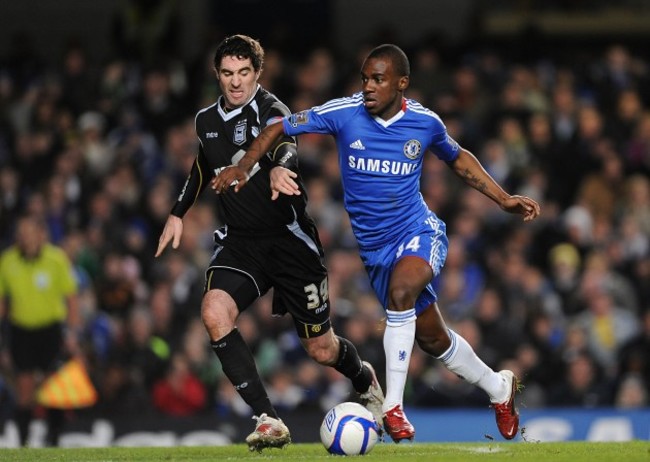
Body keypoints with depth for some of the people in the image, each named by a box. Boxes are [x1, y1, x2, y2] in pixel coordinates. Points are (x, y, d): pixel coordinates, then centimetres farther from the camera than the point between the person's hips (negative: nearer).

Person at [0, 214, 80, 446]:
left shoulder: (57, 259, -8)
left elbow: (71, 298, -3)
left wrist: (72, 333, -8)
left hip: (51, 329, -1)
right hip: (21, 329, 1)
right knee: (24, 391, -3)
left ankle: (53, 440, 5)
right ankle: (23, 442, 4)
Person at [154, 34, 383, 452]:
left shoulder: (269, 109, -14)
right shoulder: (206, 121, 6)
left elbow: (285, 144, -38)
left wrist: (280, 166, -60)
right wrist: (179, 213, 24)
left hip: (288, 238, -5)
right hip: (240, 241, 5)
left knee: (321, 349, 3)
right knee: (214, 312, -25)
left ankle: (365, 380, 42)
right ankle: (269, 421, -23)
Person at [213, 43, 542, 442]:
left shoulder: (425, 121, -6)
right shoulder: (344, 112, -11)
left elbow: (458, 159, 15)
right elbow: (279, 129, -4)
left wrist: (505, 200, 10)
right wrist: (244, 167, -19)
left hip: (419, 231, -2)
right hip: (376, 246, 2)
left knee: (401, 290, -35)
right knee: (432, 338, 10)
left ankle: (393, 407, -28)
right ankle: (498, 387, 38)